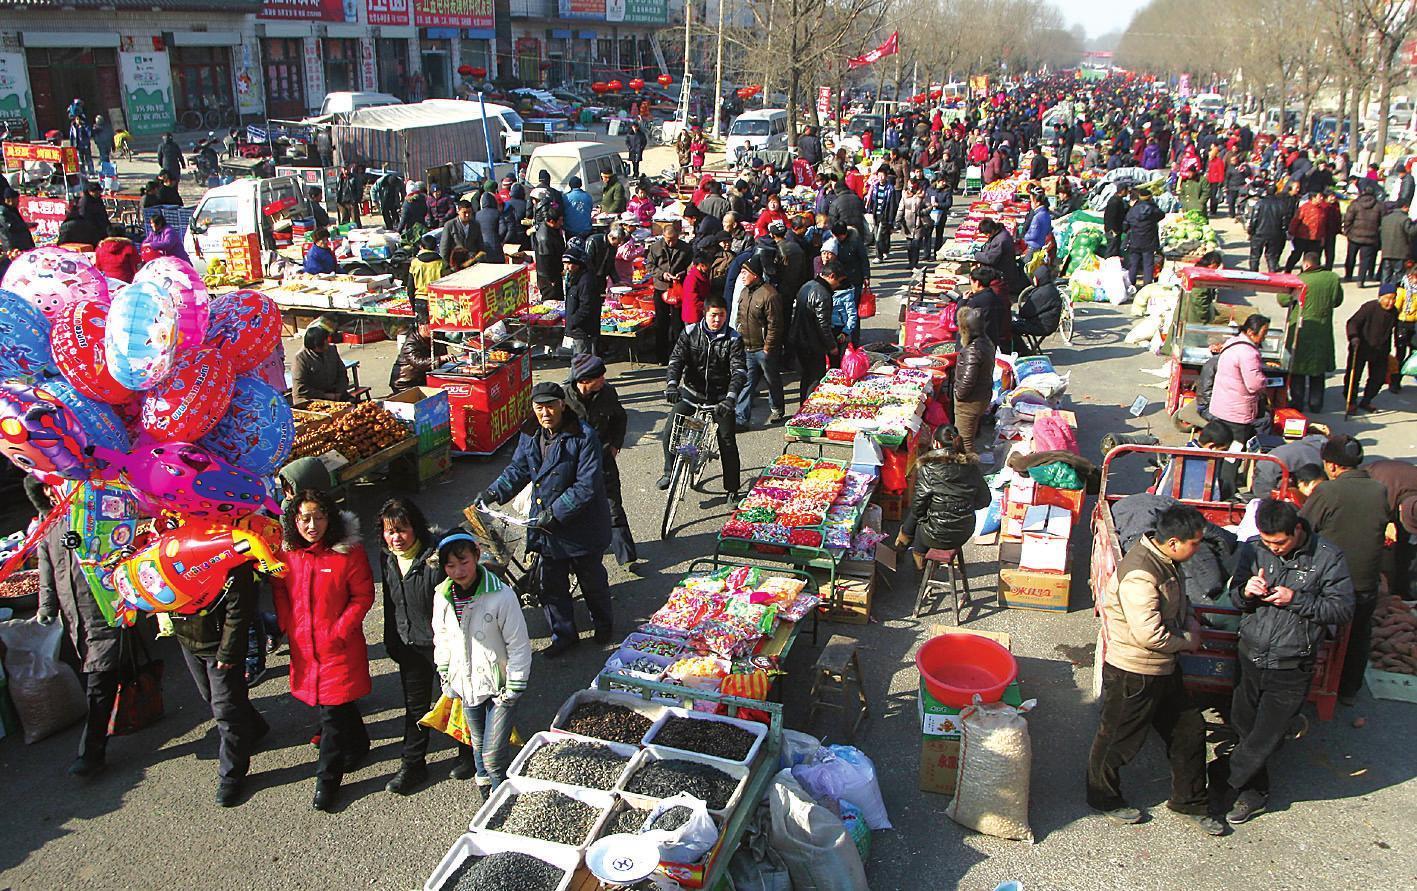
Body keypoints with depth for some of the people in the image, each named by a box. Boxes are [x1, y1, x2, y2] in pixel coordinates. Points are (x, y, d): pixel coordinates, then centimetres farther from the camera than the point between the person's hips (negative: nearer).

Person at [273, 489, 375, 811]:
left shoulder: (348, 551, -14)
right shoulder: (286, 551, -1)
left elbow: (363, 596, -9)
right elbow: (279, 589, 12)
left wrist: (340, 630, -15)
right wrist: (287, 626, 2)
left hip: (339, 646, -4)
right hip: (303, 646, 5)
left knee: (333, 712, -1)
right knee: (338, 705, 18)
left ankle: (327, 779, 14)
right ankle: (358, 746, 44)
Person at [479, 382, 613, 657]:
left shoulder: (584, 437, -22)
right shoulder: (530, 435, -2)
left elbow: (586, 486, -24)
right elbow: (518, 470, 9)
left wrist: (556, 513, -26)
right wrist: (493, 493, -7)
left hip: (582, 524, -5)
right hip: (545, 522, 5)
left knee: (591, 578, 16)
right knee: (552, 583, 14)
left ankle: (603, 623, 41)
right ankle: (563, 634, 32)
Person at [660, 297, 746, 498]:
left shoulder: (733, 339, -8)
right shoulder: (690, 333, -3)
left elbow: (739, 370, -18)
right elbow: (676, 359, -11)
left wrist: (730, 397, -35)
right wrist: (671, 384, -32)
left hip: (720, 396, -1)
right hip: (692, 391, 1)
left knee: (727, 440, -4)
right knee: (670, 429, -14)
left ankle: (733, 490, 11)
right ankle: (670, 472, 9)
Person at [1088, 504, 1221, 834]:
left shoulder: (1166, 560, 0)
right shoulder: (1139, 575, -31)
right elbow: (1149, 634, -32)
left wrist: (1191, 622, 2)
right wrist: (1187, 641, -14)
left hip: (1164, 669, 9)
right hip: (1133, 673, -9)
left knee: (1189, 729, 19)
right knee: (1120, 738, 10)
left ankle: (1189, 800, 37)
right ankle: (1103, 797, 32)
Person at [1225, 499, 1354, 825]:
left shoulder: (1328, 557, -12)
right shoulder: (1252, 550, -3)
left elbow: (1343, 610, -10)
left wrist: (1296, 599, -22)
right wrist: (1245, 591, -16)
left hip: (1291, 670, -3)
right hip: (1250, 658, 4)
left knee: (1264, 740, 3)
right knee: (1243, 729, 15)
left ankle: (1223, 785, 21)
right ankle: (1254, 794, 34)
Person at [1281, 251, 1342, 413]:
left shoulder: (1301, 280, -17)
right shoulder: (1333, 278, -4)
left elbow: (1282, 299, -9)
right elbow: (1337, 301, 9)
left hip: (1300, 331, -4)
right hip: (1323, 331, 4)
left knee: (1297, 369, 8)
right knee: (1318, 371, 16)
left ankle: (1297, 401, 10)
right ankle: (1315, 404, 21)